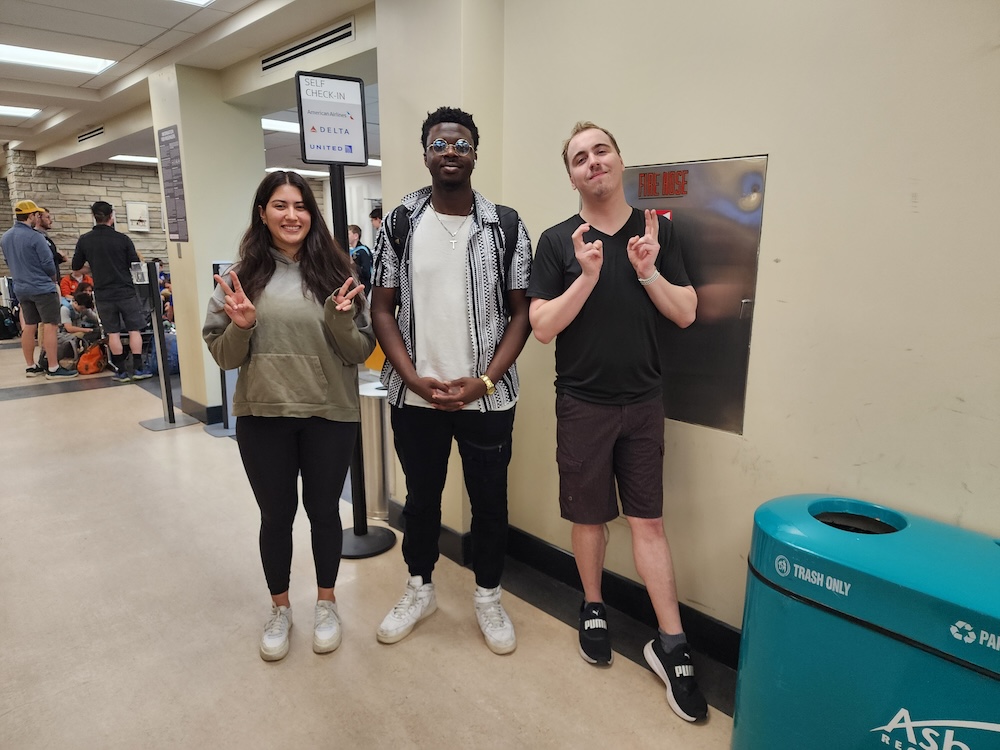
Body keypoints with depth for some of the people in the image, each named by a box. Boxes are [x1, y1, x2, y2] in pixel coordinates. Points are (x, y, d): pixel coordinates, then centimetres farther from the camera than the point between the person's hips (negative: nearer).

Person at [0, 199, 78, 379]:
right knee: (50, 326, -6)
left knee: (28, 327, 13)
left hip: (21, 288, 8)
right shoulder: (35, 237, -16)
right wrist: (50, 276, 7)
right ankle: (53, 369, -8)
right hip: (42, 288, -8)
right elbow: (49, 264, -14)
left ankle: (30, 366, 19)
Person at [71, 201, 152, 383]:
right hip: (126, 291, -2)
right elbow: (136, 265, -2)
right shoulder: (122, 239, -8)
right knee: (134, 329, 5)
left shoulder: (84, 240, -1)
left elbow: (76, 267, 8)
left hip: (103, 294, 2)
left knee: (113, 332, 7)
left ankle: (121, 371, 8)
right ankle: (138, 369, 3)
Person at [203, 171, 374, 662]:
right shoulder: (243, 275, 0)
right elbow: (223, 356, 2)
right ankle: (280, 609, 36)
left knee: (324, 509, 13)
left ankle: (326, 603, 36)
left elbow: (361, 352, -2)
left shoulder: (335, 270, -2)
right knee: (276, 514, 14)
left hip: (330, 416, 0)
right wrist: (241, 326, -18)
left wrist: (341, 319, -21)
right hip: (262, 418, 1)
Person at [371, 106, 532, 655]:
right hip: (414, 396, 1)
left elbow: (521, 312, -2)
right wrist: (415, 379, -11)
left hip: (488, 397, 0)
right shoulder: (399, 224, 1)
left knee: (490, 500, 12)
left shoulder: (506, 226, -2)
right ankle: (419, 589, 39)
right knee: (421, 496, 17)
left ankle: (488, 597, 34)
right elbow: (381, 309, 1)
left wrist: (483, 381, -13)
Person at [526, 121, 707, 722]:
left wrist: (648, 271, -14)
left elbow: (687, 314, 2)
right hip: (583, 403, -1)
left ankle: (671, 645, 16)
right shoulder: (558, 241, -3)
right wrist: (587, 276, -20)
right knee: (589, 515, 12)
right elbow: (542, 327, -8)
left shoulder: (659, 230, 3)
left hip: (644, 402, 1)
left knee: (648, 520, 6)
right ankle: (594, 609, 34)